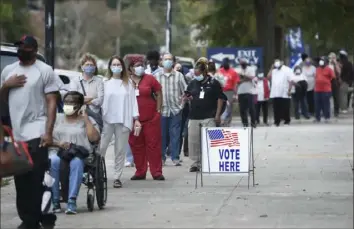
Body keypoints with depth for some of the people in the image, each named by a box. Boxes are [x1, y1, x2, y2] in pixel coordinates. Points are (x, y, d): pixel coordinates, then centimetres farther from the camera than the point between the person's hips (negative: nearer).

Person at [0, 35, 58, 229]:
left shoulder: (44, 70, 0)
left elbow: (51, 103, -4)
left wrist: (48, 132, -14)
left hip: (36, 133, -5)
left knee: (36, 180, -8)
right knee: (21, 180, 6)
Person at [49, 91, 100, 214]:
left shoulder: (87, 120, 16)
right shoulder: (57, 118, 21)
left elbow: (95, 138, -2)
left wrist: (86, 119, 1)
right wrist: (59, 143, -10)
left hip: (79, 154, -1)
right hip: (57, 152, 1)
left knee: (76, 162, -38)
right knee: (53, 161, -36)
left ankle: (72, 201, -40)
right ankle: (55, 201, -30)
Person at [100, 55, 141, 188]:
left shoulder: (128, 83, 9)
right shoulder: (105, 83, 4)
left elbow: (133, 101, 8)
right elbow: (100, 100, 3)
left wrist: (136, 119, 3)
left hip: (123, 121, 2)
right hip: (107, 120, -2)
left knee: (120, 150, 4)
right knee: (101, 148, -7)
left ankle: (117, 177, 9)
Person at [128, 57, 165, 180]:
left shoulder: (149, 79, 3)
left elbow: (158, 94, 6)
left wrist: (158, 111, 0)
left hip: (151, 118, -1)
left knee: (153, 144, -1)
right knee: (136, 146, 5)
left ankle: (157, 172, 2)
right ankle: (140, 172, 13)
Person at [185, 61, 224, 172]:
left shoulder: (214, 83, 0)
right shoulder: (192, 83, 12)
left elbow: (220, 99, 0)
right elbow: (186, 96, 21)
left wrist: (217, 114, -6)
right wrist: (187, 97, -5)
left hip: (209, 117, -4)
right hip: (194, 117, 4)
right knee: (193, 141, 4)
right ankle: (195, 163, 14)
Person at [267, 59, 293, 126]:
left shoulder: (287, 70, 1)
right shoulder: (273, 70, 17)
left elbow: (290, 81, -4)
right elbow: (269, 77, 4)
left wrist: (289, 90, -13)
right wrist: (272, 68, 5)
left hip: (284, 94, -4)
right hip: (275, 94, 4)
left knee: (285, 108, 1)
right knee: (276, 108, 4)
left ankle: (287, 121, 10)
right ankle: (277, 121, 8)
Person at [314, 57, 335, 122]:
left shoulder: (328, 69, -4)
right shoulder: (317, 69, 14)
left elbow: (333, 77, -7)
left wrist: (327, 81, -2)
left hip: (326, 90, -6)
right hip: (317, 89, 6)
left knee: (326, 104, -3)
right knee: (317, 105, 7)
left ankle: (327, 117, 3)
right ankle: (317, 118, 14)